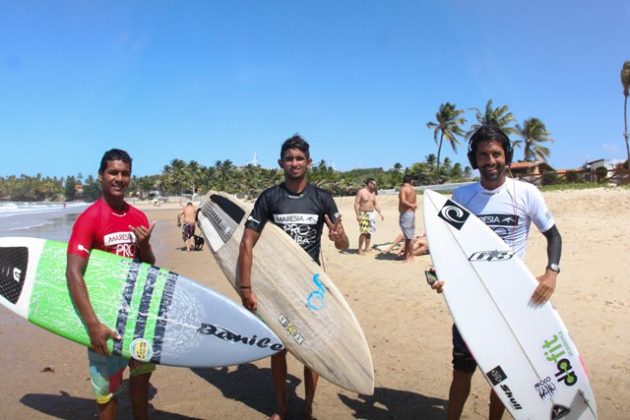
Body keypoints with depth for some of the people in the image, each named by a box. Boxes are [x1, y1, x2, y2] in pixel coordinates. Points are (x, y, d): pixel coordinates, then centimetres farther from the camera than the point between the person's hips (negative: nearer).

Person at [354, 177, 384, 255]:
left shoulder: (373, 193, 12)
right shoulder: (361, 192, -9)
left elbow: (375, 204, 19)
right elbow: (356, 203, -12)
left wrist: (380, 213, 12)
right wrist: (357, 215, -20)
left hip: (371, 214, 7)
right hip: (363, 214, -7)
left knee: (369, 232, 8)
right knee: (363, 232, -13)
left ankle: (367, 248, 15)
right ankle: (360, 250, -7)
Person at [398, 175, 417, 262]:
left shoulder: (403, 188, -11)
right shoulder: (412, 189, 13)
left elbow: (403, 201, -23)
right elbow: (413, 203, 13)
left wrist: (411, 206, -15)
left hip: (406, 213, -9)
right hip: (412, 213, 9)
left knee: (409, 236, -4)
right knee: (408, 235, 15)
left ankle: (410, 256, 1)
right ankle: (406, 254, 24)